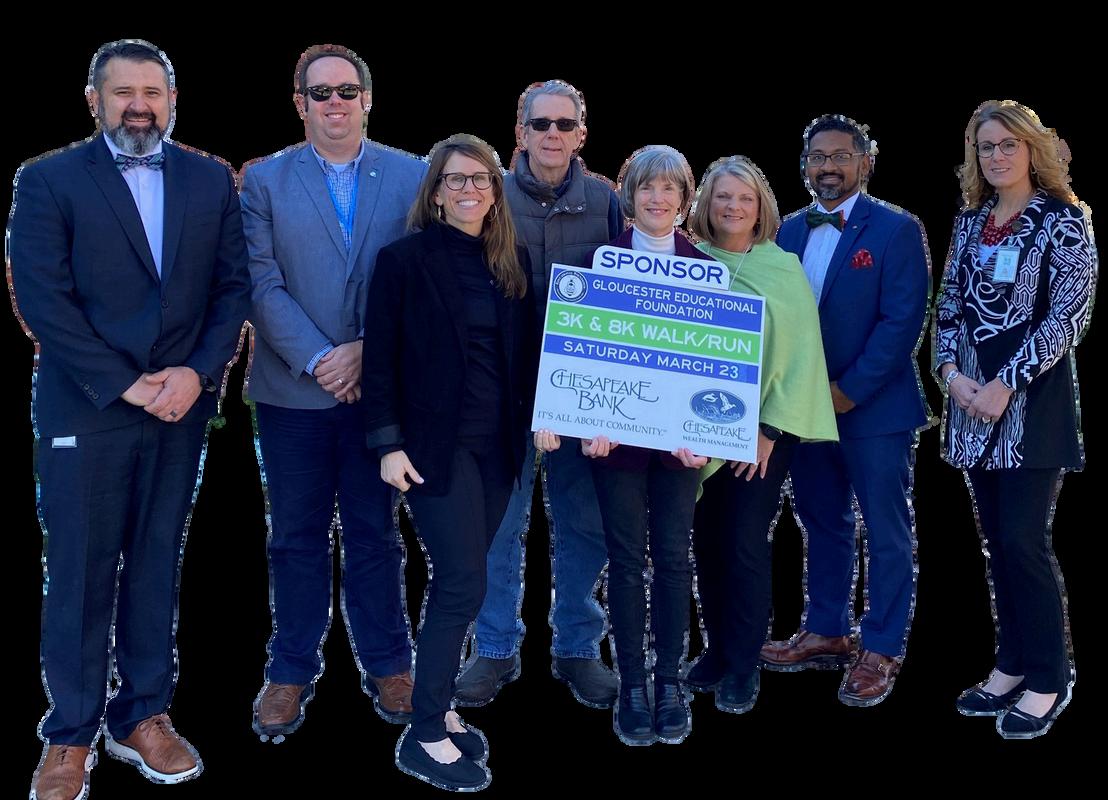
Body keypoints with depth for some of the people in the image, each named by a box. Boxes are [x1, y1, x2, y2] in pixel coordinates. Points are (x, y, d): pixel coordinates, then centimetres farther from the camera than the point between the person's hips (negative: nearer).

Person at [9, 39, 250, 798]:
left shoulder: (211, 180, 8)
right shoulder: (48, 180, -1)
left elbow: (233, 285, 5)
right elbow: (42, 298, -9)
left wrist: (197, 373, -10)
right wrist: (125, 384, -13)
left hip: (181, 404, 3)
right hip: (85, 407, -3)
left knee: (157, 564, 10)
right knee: (80, 572, 4)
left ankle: (141, 716, 23)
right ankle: (71, 735, 16)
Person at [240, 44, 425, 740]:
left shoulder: (412, 177, 4)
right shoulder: (264, 180, 3)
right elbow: (263, 284, -4)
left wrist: (366, 352, -11)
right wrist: (316, 361, -13)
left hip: (381, 387, 0)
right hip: (292, 390, 0)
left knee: (374, 533, 10)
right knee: (297, 538, 9)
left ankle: (387, 666, 23)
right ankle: (292, 672, 22)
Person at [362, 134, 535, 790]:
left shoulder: (512, 262, 10)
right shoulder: (405, 259, -5)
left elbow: (526, 352, 14)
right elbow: (380, 357, -7)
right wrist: (388, 444, -12)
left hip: (497, 443, 5)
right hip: (436, 442, -5)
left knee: (458, 582, 10)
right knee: (465, 584, -9)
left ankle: (439, 707, 24)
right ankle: (425, 736, 2)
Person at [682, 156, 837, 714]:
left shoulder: (784, 268, -1)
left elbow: (800, 353, -4)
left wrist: (770, 428, -9)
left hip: (762, 428, -2)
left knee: (745, 544, -5)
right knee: (707, 542, 7)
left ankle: (742, 667, 8)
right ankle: (718, 648, 24)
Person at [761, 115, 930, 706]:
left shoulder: (897, 230, -8)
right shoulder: (789, 231, 9)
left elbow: (902, 320, -14)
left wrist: (849, 391, -17)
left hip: (875, 408, -5)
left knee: (887, 535, 4)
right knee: (822, 525, 16)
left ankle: (881, 652, 15)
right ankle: (826, 633, 30)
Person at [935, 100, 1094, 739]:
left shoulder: (1064, 221, -5)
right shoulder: (970, 221, 13)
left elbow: (1070, 315, -11)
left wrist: (1008, 383, -16)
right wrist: (951, 371, -4)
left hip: (1033, 400, -5)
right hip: (973, 399, 6)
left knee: (1025, 542, -6)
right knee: (997, 541, 10)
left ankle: (1048, 681, 8)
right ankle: (1012, 666, 22)